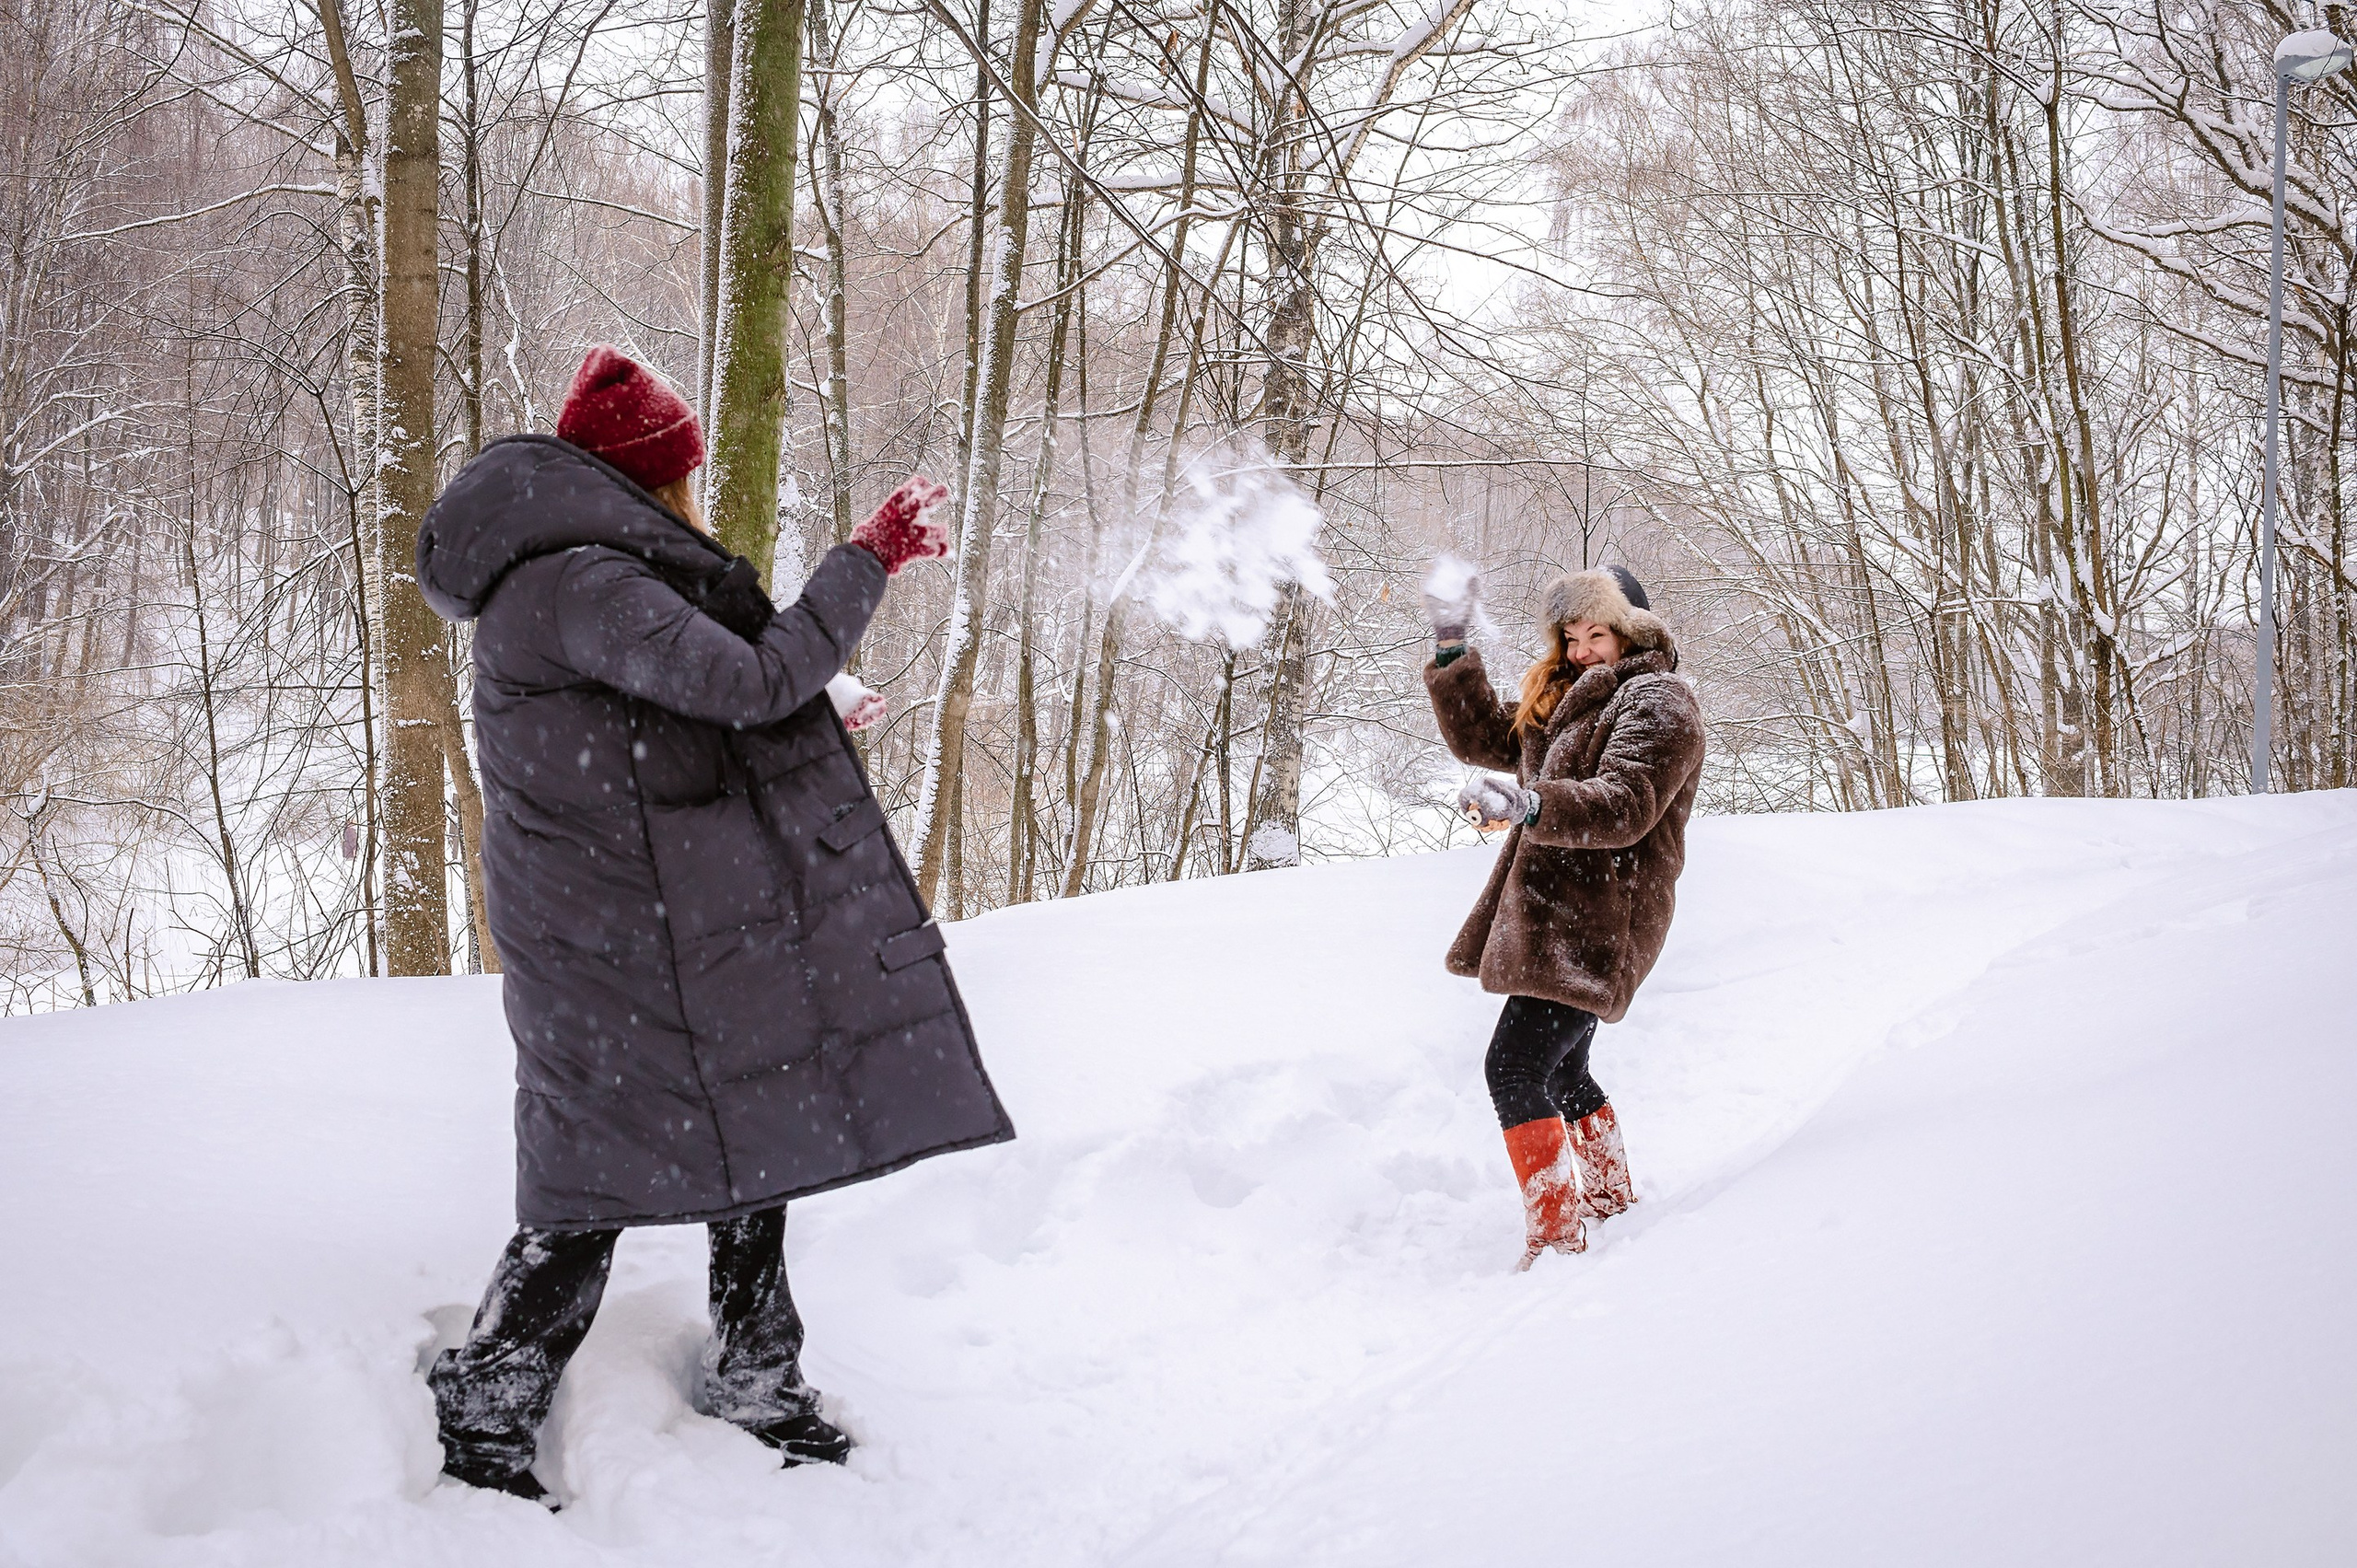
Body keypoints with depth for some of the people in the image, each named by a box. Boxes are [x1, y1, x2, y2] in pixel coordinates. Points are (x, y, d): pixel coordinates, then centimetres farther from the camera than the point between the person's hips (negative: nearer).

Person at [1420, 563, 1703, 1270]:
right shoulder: (1565, 702, 20)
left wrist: (1529, 804, -42)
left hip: (1594, 924, -10)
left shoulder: (1658, 703, -9)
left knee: (1514, 1069, -18)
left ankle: (1557, 1240, -17)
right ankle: (1610, 1198, 40)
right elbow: (1480, 737, 21)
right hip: (1556, 915, 10)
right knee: (1560, 1072, 22)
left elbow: (1625, 805, -25)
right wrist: (1451, 648, 8)